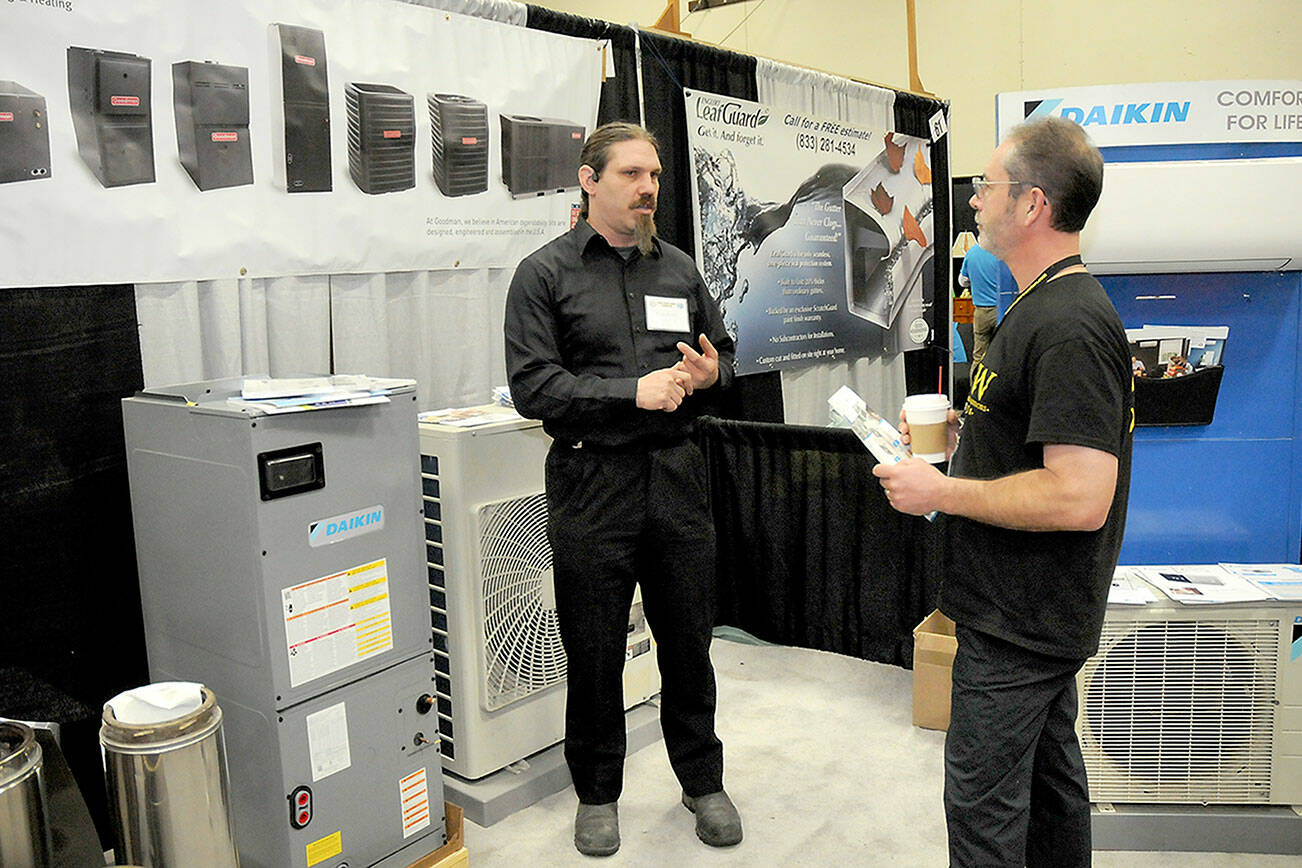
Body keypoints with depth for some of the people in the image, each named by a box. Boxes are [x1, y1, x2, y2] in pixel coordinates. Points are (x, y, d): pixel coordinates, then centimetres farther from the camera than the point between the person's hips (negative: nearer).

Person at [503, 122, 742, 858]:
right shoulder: (545, 274, -2)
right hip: (593, 482, -3)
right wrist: (634, 392, -18)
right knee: (595, 652, 9)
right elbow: (533, 388, -11)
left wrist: (709, 372, -4)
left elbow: (724, 351, 20)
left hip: (677, 473, 4)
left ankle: (703, 780, 33)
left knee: (689, 640, 13)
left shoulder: (679, 268, 12)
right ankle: (598, 793, 30)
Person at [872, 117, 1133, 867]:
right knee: (1049, 771, 23)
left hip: (1019, 624, -10)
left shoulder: (1070, 326, -24)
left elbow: (1079, 498, -30)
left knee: (982, 802, 3)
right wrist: (960, 435, 9)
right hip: (1037, 610, 10)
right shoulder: (1047, 306, 11)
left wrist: (943, 492, -22)